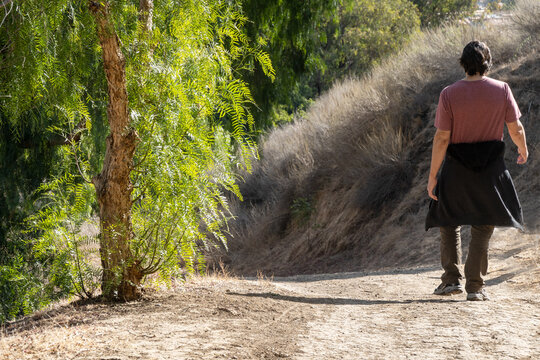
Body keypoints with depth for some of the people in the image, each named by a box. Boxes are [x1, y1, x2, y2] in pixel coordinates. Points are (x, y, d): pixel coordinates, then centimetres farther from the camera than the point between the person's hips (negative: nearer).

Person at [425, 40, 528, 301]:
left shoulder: (449, 94, -9)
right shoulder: (502, 90, -6)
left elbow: (441, 138, -10)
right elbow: (515, 128, 0)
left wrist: (433, 176, -4)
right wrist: (523, 150, 21)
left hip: (456, 167, -1)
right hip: (490, 168, 1)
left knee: (449, 223, 16)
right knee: (483, 228, 8)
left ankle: (452, 278, 9)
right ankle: (475, 286, 6)